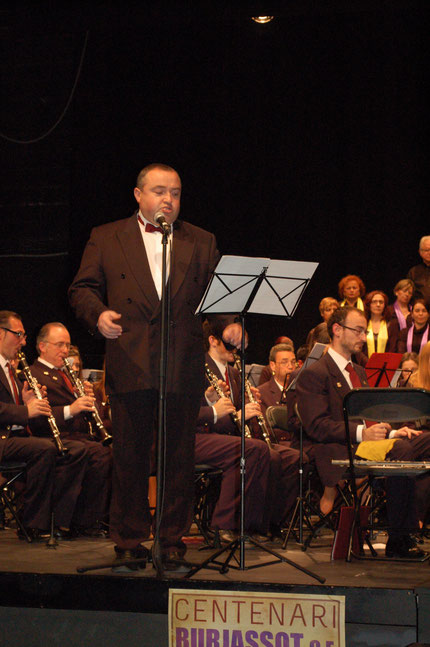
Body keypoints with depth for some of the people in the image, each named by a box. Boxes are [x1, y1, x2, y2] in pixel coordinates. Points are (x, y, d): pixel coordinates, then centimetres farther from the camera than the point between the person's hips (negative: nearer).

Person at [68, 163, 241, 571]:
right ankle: (129, 543, 14)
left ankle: (172, 545, 11)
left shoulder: (202, 243, 15)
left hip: (183, 368, 1)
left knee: (178, 458, 2)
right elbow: (82, 289, 7)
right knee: (129, 458, 4)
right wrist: (98, 314, -13)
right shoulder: (106, 239, 12)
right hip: (129, 367, -1)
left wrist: (231, 322, -10)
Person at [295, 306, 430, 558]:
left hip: (368, 441, 8)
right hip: (338, 452, -8)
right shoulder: (314, 374, -2)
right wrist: (361, 433, -23)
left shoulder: (359, 371, 27)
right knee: (401, 450, -33)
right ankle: (397, 541, -28)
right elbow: (317, 426, -13)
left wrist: (393, 431, 6)